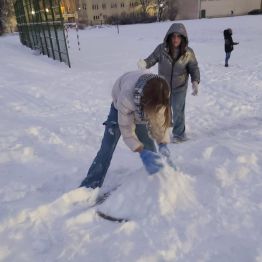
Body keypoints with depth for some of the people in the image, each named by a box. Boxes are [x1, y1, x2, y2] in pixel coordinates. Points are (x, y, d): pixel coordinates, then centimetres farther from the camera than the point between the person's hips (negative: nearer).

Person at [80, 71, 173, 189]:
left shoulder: (160, 97, -33)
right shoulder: (127, 97, -45)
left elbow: (161, 121, -19)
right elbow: (126, 130, -36)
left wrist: (163, 144, -31)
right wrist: (142, 152, -43)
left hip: (142, 113, 4)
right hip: (120, 108, -3)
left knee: (150, 146, -1)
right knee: (107, 147, -11)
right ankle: (89, 187, -3)